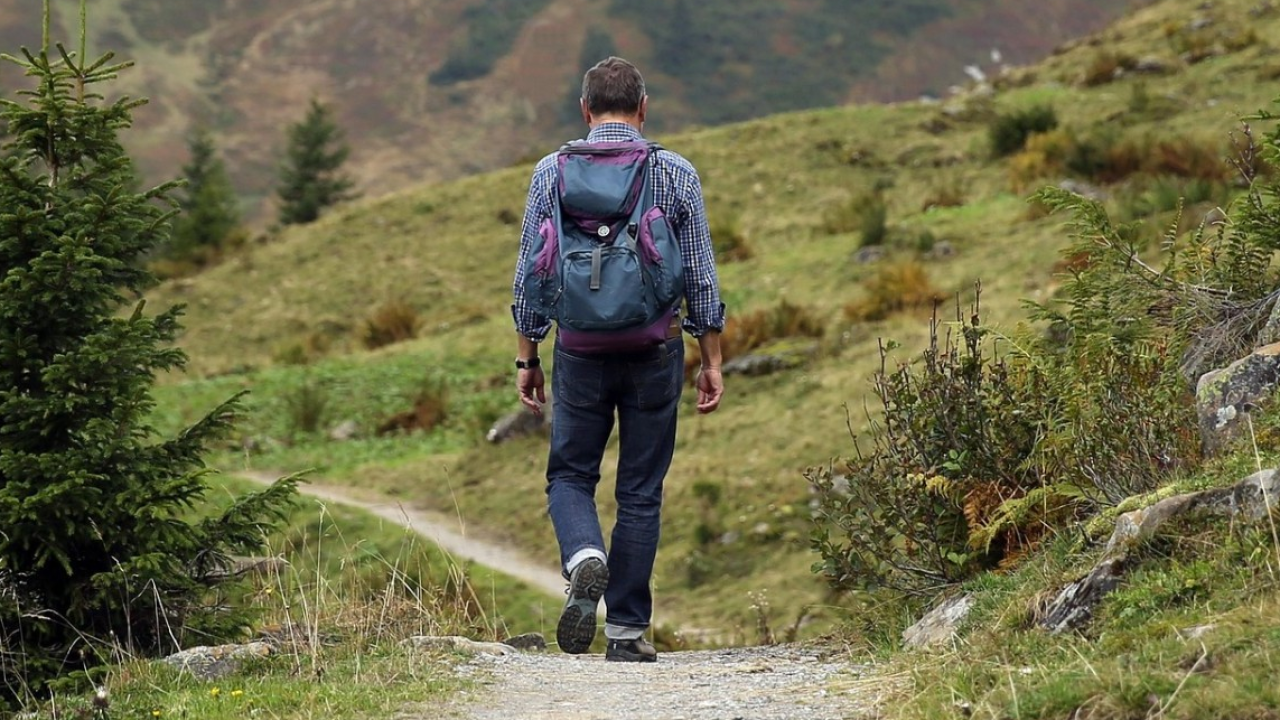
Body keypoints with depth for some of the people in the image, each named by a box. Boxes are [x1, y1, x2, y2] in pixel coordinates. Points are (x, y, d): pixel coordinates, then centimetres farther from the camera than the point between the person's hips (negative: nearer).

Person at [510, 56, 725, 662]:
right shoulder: (677, 174, -1)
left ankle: (585, 558, -16)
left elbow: (530, 273, 2)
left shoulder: (552, 172, 1)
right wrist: (711, 361, 7)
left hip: (581, 350, 0)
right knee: (640, 491, 8)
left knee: (570, 475, 14)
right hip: (656, 348, 0)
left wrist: (527, 358, 10)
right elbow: (701, 275, 0)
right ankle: (627, 629, 9)